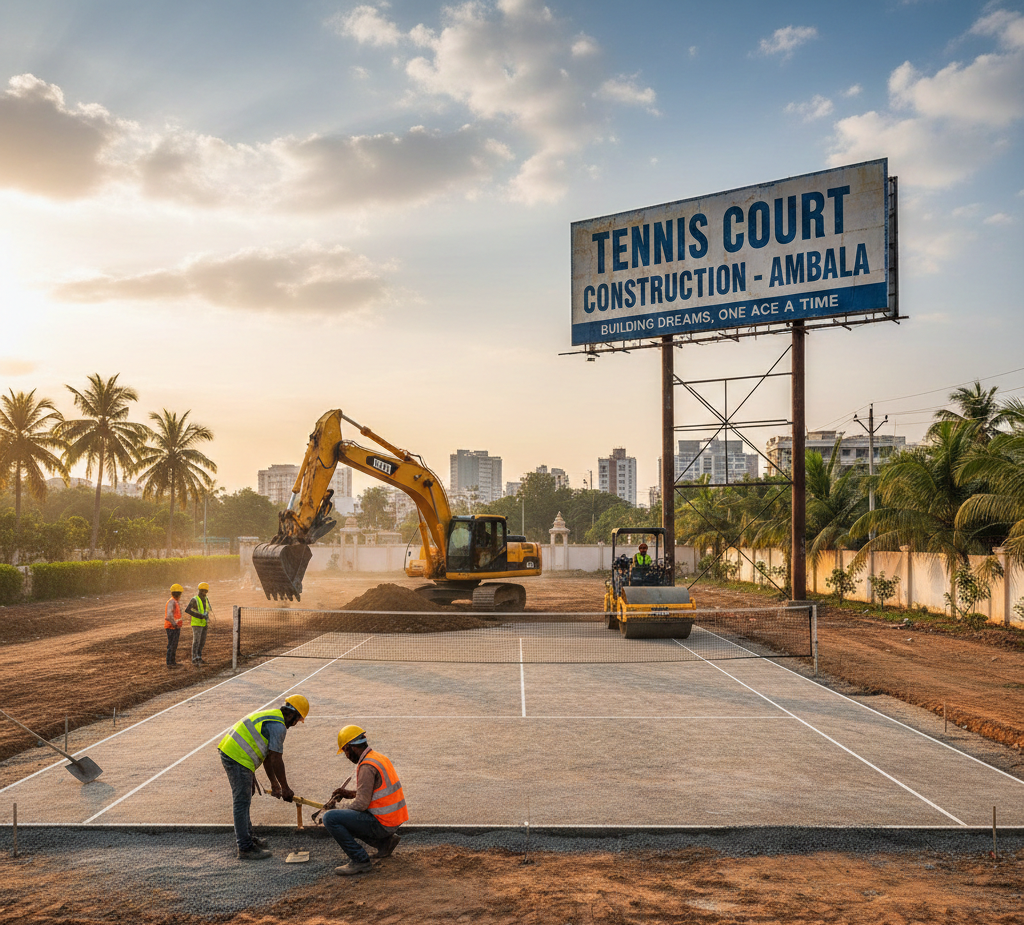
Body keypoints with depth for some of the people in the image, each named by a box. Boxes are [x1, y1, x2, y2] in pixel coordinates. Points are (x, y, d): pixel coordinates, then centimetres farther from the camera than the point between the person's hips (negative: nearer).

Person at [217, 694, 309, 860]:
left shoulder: (270, 716, 19)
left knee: (243, 800, 20)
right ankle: (245, 849, 1)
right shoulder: (278, 726, -13)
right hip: (239, 760, -11)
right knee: (242, 803, -5)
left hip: (228, 753, 11)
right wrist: (285, 788, -1)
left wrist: (274, 783, 26)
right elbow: (276, 760, -11)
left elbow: (268, 755, 23)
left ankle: (247, 838, 32)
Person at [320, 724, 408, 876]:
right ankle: (385, 841, 18)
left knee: (330, 818, -16)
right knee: (345, 819, 26)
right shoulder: (378, 757, 12)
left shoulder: (367, 766, -18)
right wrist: (349, 794, 13)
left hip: (382, 823, -10)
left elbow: (362, 804, -20)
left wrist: (333, 812, -8)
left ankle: (360, 860, -12)